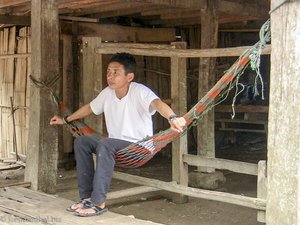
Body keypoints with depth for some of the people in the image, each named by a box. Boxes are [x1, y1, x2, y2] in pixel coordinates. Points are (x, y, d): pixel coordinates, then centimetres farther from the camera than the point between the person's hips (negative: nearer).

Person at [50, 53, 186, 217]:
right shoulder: (107, 93, 2)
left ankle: (98, 203, -26)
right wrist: (66, 120, 31)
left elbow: (157, 103, -40)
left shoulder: (140, 91, -19)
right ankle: (87, 196, -1)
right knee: (81, 142, -2)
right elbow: (90, 107, 20)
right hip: (116, 145, 8)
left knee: (105, 144, -31)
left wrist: (172, 118, -61)